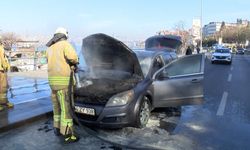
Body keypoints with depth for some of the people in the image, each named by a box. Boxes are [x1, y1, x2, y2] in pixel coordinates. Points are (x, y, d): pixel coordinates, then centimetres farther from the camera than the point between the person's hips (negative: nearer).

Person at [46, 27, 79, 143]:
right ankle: (68, 134, 1)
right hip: (63, 80, -8)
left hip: (52, 79, 8)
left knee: (57, 106, 19)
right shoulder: (65, 44, -5)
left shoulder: (50, 48, 18)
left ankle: (57, 129, 30)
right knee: (66, 107, -4)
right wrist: (75, 61, 1)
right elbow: (72, 57, -21)